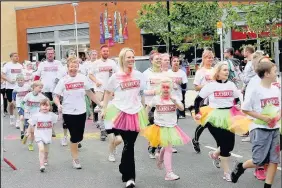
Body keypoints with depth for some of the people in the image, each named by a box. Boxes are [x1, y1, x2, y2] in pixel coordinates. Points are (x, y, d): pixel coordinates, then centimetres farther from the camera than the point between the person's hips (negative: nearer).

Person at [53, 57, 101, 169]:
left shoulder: (83, 78, 0)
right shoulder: (63, 80, -6)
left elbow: (89, 93, 11)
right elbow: (56, 96, -5)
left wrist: (99, 103, 11)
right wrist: (59, 105, -25)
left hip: (81, 111, 3)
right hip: (68, 112, -3)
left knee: (79, 136, 10)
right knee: (74, 136, -1)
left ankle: (75, 145, 40)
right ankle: (75, 159, 13)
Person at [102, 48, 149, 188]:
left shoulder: (138, 75, 6)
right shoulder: (116, 76, -3)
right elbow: (108, 93, 6)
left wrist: (143, 107, 13)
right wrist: (104, 108, 2)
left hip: (135, 113, 3)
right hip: (121, 112, -3)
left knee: (130, 144, 11)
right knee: (128, 145, -5)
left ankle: (125, 171, 32)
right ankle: (129, 176, 3)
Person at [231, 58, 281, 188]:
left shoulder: (276, 90, 4)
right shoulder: (255, 90, -13)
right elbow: (245, 109, -9)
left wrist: (278, 116, -8)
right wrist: (262, 117, -16)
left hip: (274, 129, 6)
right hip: (260, 129, -5)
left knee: (274, 160, 4)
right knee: (259, 161, -2)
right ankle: (241, 167, 26)